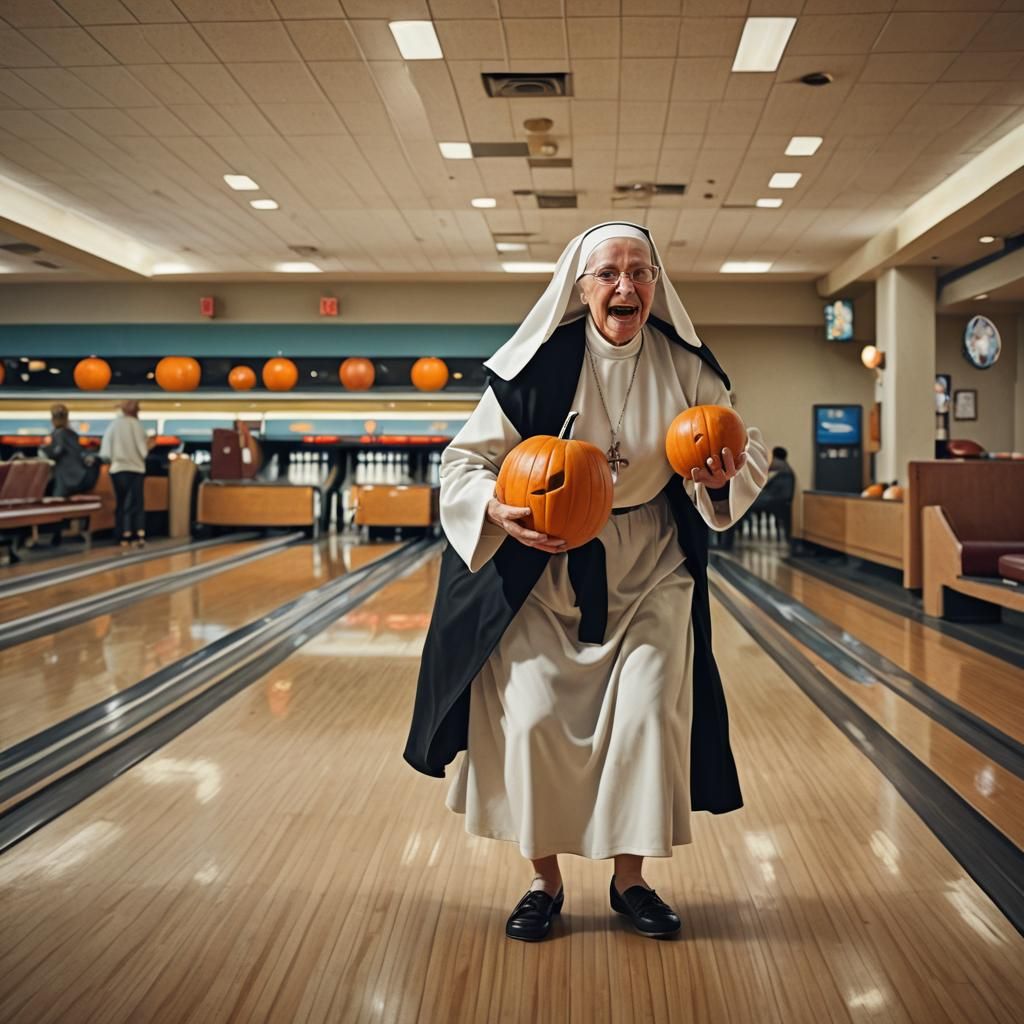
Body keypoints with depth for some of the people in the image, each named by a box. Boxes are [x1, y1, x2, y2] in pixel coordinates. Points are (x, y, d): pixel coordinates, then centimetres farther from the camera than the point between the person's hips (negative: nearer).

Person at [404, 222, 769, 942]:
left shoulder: (684, 365, -8)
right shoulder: (538, 366, -15)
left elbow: (750, 449, 4)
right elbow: (465, 460, -10)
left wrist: (725, 475, -20)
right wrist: (499, 511, -31)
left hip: (649, 566, 2)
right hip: (544, 567, -1)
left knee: (649, 714, 0)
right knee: (534, 717, -2)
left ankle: (631, 878, 22)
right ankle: (544, 880, 20)